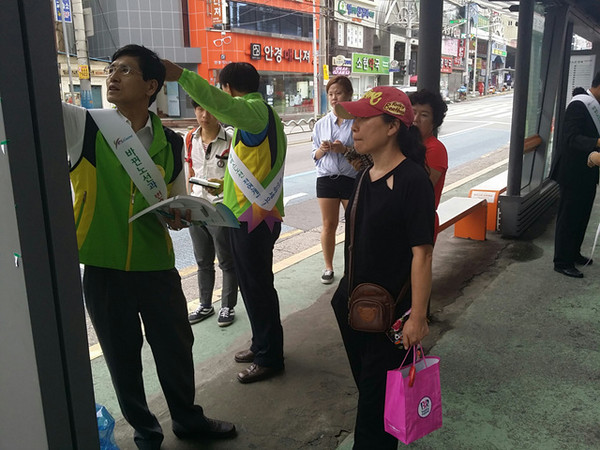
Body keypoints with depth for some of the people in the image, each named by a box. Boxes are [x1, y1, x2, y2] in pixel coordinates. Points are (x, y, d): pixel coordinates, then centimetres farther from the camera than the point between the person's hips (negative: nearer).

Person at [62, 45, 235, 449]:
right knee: (122, 356, 14)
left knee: (176, 346, 14)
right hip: (104, 268, -1)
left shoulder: (170, 143, 2)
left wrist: (180, 215, -11)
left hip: (157, 266, 2)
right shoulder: (83, 126, -5)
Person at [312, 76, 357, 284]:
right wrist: (322, 150, -10)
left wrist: (345, 150, -21)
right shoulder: (321, 124, 8)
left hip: (352, 178, -3)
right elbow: (315, 156, 11)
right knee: (328, 225, 9)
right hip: (326, 178, 3)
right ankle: (328, 267, 23)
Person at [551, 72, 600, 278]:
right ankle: (562, 262, 7)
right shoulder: (579, 105, -16)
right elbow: (571, 138, -26)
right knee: (568, 217, -1)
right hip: (574, 174, -9)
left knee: (581, 216, 18)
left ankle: (573, 254, 32)